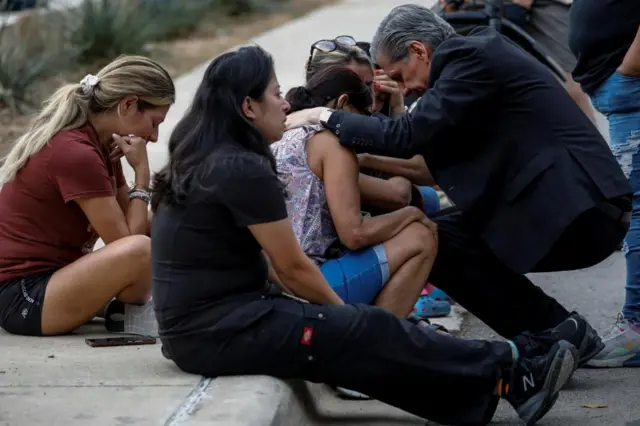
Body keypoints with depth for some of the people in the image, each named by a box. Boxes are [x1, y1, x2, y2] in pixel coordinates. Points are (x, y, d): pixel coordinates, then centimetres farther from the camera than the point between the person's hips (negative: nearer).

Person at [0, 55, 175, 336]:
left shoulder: (99, 145, 11)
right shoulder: (76, 154, -21)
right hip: (23, 301, -11)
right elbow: (128, 242, -19)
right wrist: (142, 174, -11)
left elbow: (133, 224, 10)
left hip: (51, 277, 11)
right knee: (140, 250, -30)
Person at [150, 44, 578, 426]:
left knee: (353, 330, 6)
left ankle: (488, 390, 4)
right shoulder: (243, 169, -17)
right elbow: (293, 268, -10)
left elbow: (269, 262, 17)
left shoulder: (199, 161, 13)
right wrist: (343, 310, 7)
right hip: (221, 332, -9)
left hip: (197, 325, 9)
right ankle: (509, 374, 4)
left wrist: (336, 309, 13)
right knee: (370, 334, -5)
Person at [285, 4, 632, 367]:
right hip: (575, 205, 10)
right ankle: (557, 334, 10)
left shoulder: (472, 58, -11)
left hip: (578, 212, -10)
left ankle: (554, 331, -1)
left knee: (435, 244, -7)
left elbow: (409, 136, -16)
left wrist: (326, 117, -6)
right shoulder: (480, 52, 18)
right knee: (446, 238, 10)